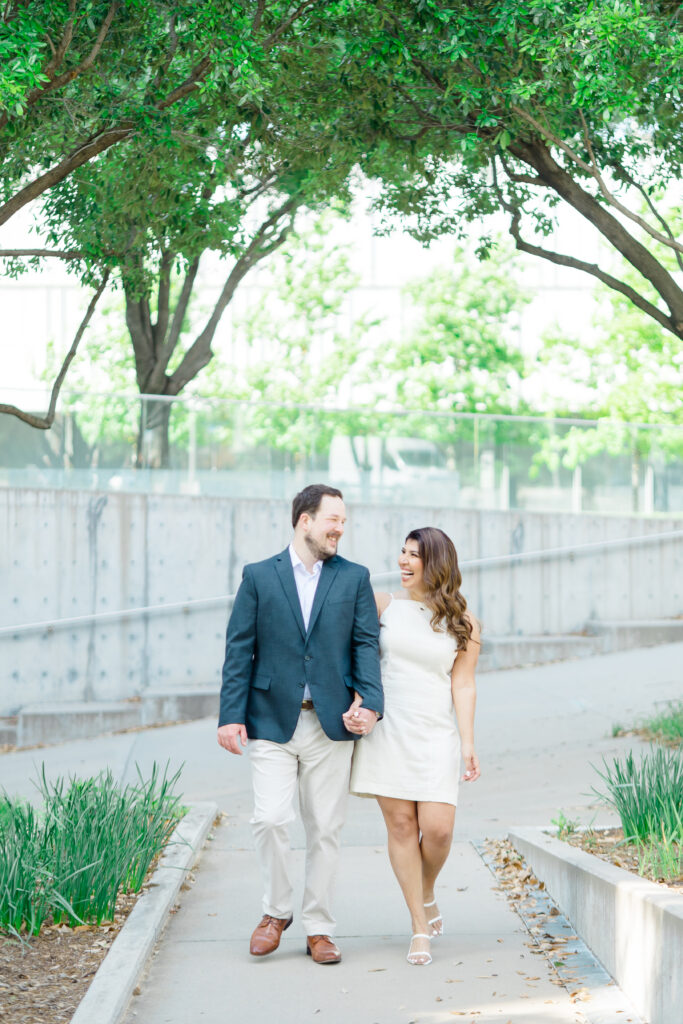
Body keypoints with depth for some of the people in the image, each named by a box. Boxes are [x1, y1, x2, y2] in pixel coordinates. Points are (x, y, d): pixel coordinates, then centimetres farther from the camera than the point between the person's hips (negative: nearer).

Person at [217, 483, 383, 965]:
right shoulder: (259, 577, 5)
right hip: (272, 722, -1)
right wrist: (232, 716, -5)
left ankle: (319, 928, 15)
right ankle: (276, 911, 12)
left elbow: (366, 645, 3)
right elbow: (239, 650, 3)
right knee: (271, 819, -11)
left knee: (326, 829, 4)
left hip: (331, 725, 1)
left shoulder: (354, 578, 8)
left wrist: (371, 703, -13)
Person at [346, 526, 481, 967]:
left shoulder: (462, 623, 3)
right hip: (386, 728, 1)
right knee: (401, 825, -1)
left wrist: (468, 743, -6)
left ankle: (427, 894, 23)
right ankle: (420, 928, 8)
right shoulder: (384, 605, 4)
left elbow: (462, 686, 1)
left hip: (435, 734, -1)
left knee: (438, 828, -10)